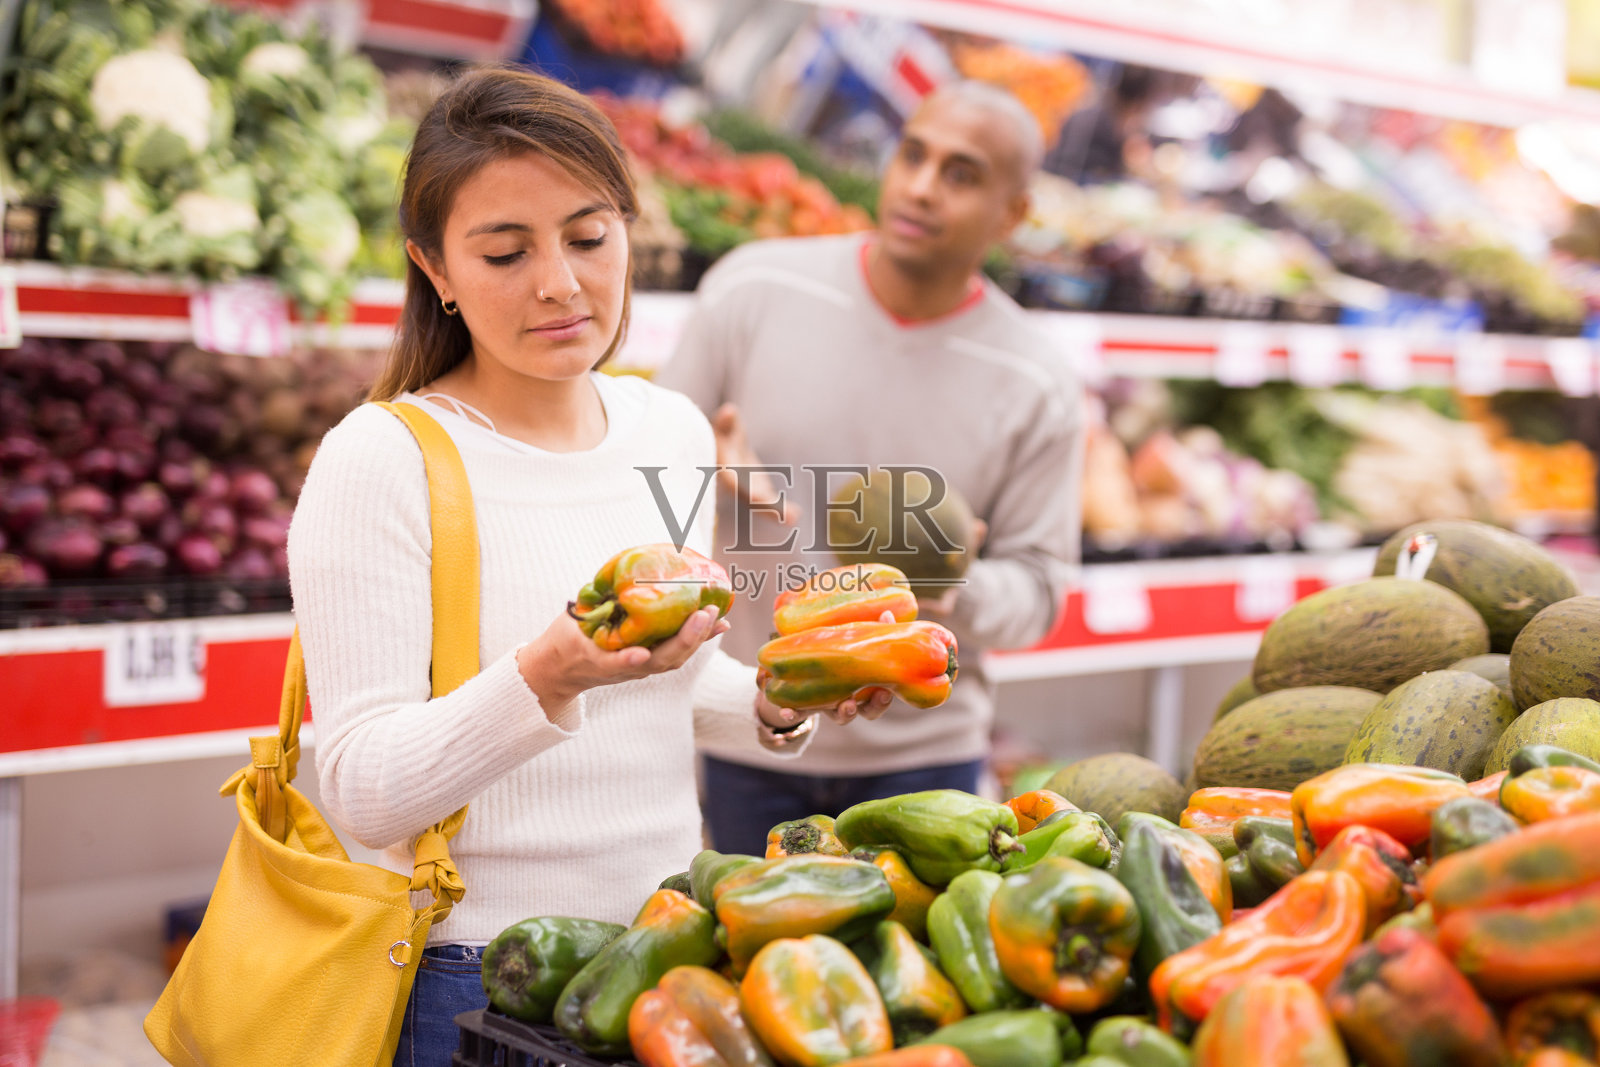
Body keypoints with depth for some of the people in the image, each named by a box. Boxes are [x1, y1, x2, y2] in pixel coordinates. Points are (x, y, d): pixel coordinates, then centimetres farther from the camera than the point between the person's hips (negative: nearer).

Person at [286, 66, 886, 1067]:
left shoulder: (674, 429, 3)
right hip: (477, 979, -5)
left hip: (673, 941, 5)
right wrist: (547, 676, -33)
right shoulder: (379, 462, -15)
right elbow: (364, 792, -19)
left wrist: (771, 702, -3)